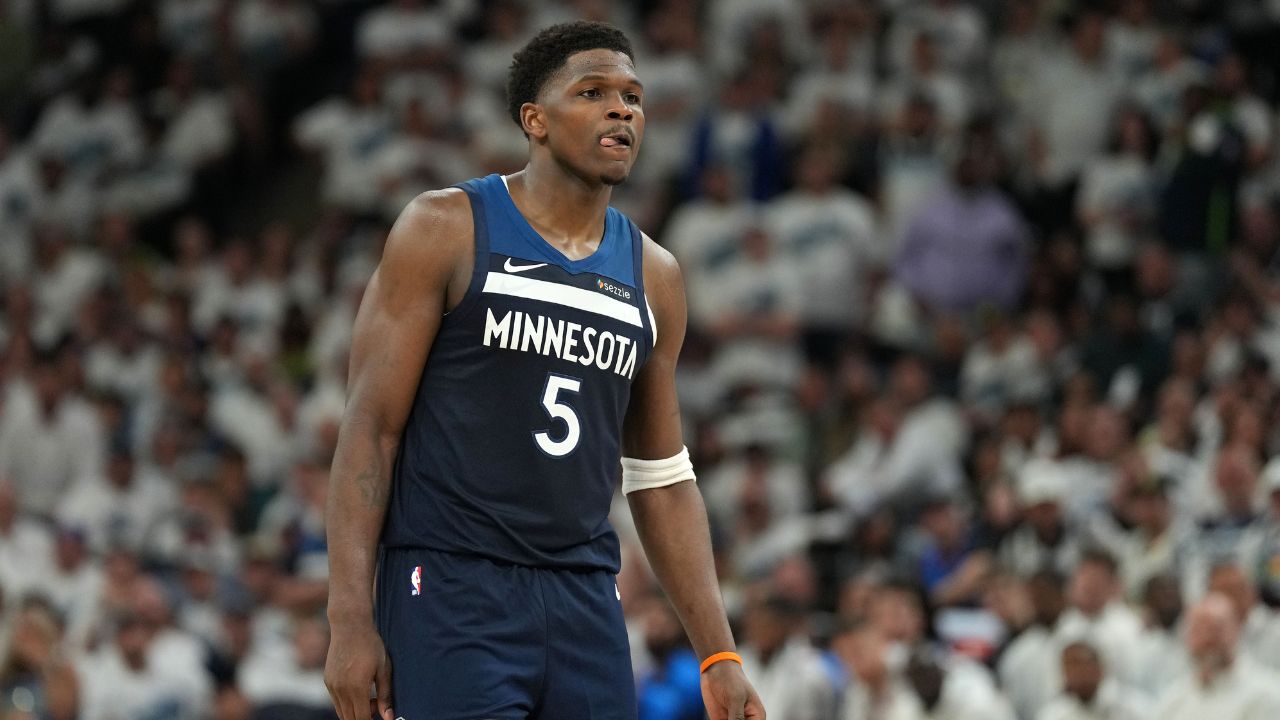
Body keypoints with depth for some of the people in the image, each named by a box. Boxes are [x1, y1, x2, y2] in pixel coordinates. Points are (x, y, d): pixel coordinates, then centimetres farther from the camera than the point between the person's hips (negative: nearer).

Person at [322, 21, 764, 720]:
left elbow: (662, 479, 18)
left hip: (585, 603, 5)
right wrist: (350, 620, -14)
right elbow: (370, 427, -5)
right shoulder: (447, 229, -2)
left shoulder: (652, 275, 13)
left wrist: (718, 654, 11)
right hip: (453, 590, -5)